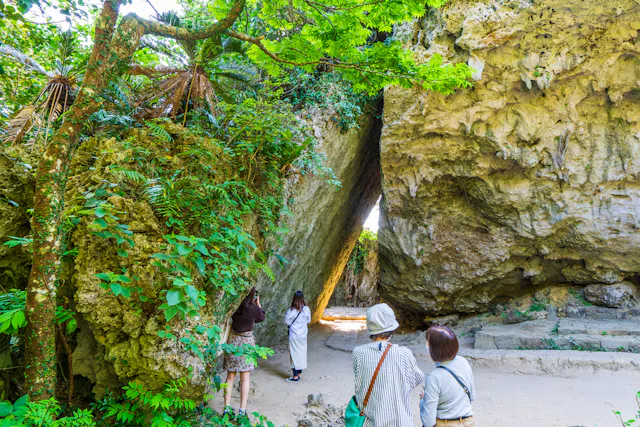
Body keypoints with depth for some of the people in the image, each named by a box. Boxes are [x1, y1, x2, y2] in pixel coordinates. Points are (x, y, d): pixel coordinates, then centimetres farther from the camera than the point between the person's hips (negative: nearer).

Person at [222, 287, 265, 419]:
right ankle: (242, 410, 7)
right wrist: (258, 304, 19)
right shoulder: (254, 308, -13)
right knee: (245, 378, 6)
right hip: (246, 342, -3)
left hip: (232, 340, 3)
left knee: (230, 377, 13)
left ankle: (227, 408, 16)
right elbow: (261, 318, 8)